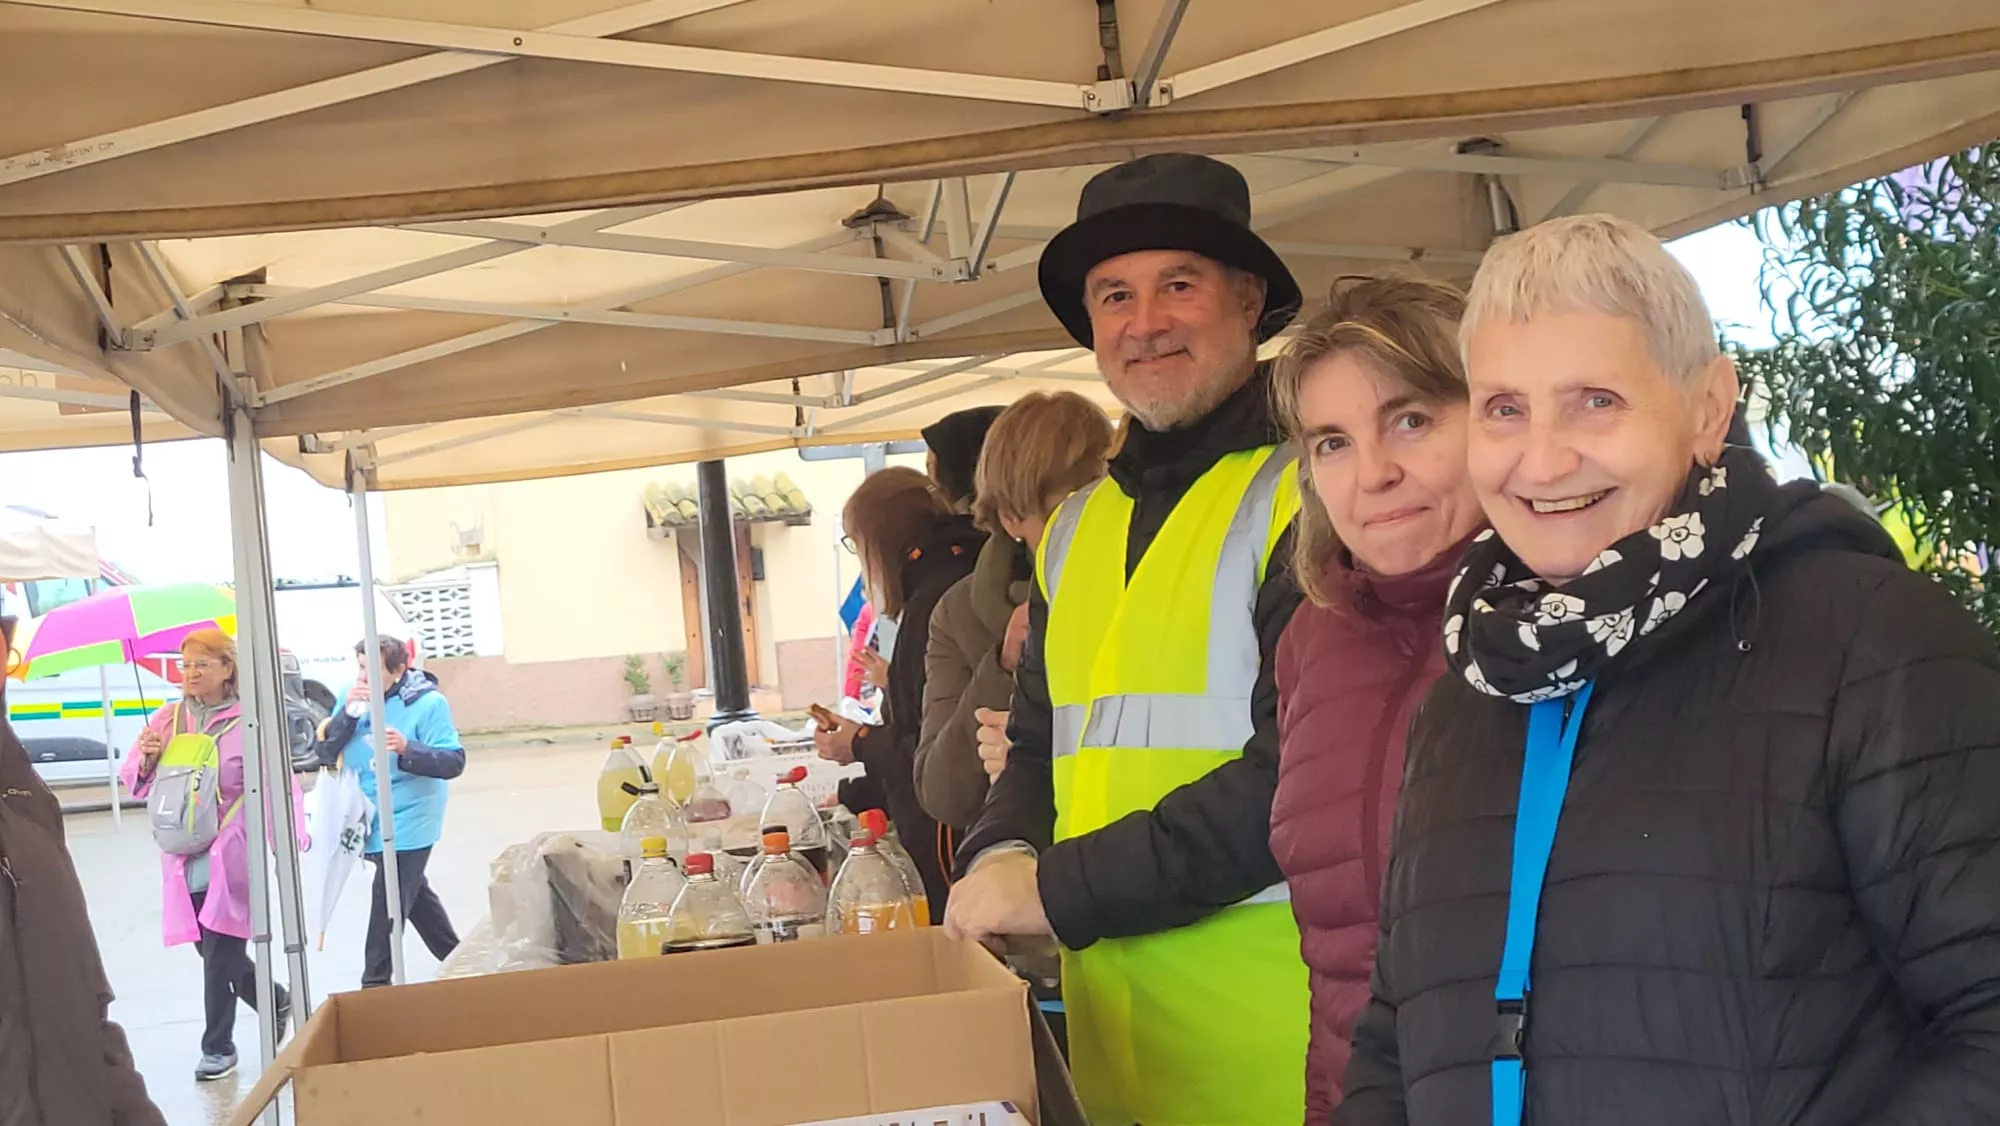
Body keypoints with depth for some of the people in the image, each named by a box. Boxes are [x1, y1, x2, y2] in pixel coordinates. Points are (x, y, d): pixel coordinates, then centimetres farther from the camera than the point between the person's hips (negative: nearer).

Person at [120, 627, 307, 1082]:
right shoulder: (167, 720, 7)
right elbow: (138, 784, 13)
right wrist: (146, 760, -10)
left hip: (232, 856, -5)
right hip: (183, 858, 5)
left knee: (220, 955, -1)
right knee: (213, 953, 12)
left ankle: (218, 1047, 15)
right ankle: (278, 1003, 35)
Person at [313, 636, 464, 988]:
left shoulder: (428, 703, -16)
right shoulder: (354, 696, 1)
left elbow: (454, 761, -20)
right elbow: (326, 753, -3)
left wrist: (407, 748, -36)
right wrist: (349, 712, -18)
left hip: (407, 823, -7)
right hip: (370, 821, 7)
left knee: (388, 905, -7)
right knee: (414, 894, 20)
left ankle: (376, 986, 2)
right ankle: (456, 960, 36)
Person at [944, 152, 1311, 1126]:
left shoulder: (1305, 497, -10)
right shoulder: (1074, 531, 12)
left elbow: (1302, 773, -19)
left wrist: (1057, 892, -16)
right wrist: (1002, 857, -3)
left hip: (1273, 1011, -6)